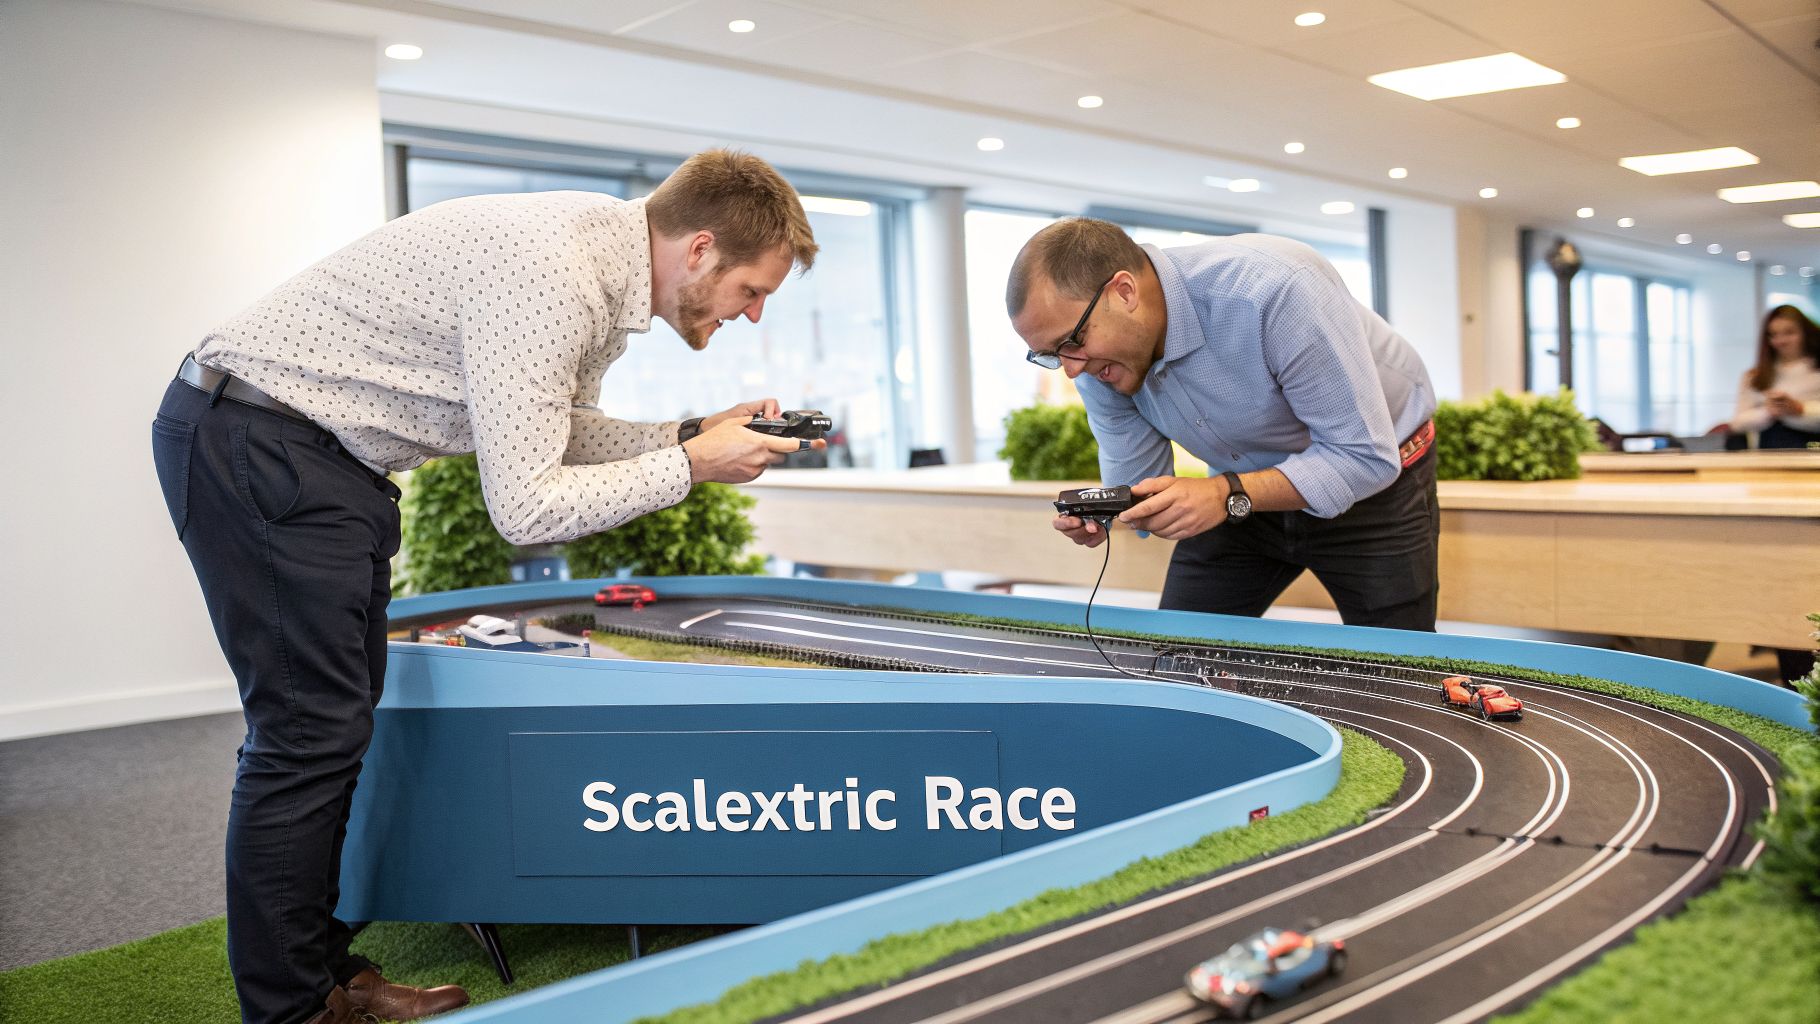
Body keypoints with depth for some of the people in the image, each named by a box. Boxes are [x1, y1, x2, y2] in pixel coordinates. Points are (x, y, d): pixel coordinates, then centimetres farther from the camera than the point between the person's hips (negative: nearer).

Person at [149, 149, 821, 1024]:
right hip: (254, 439, -10)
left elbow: (553, 431, 12)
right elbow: (525, 506, -26)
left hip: (338, 457, 10)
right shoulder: (548, 272, -28)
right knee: (311, 731, -7)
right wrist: (691, 467, -18)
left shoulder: (611, 258, 3)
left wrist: (690, 434, 0)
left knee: (338, 722, 11)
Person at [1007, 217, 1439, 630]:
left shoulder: (1272, 291, -36)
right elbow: (1135, 480, -6)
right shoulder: (1099, 351, -17)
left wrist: (1226, 495, -42)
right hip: (1241, 492, 5)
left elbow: (1367, 455, -32)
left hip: (1375, 477, -4)